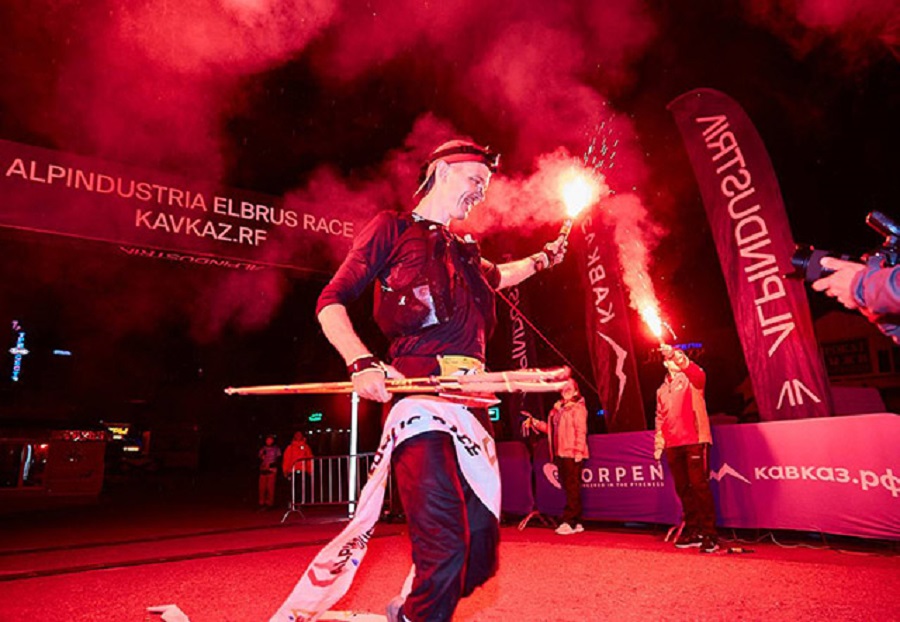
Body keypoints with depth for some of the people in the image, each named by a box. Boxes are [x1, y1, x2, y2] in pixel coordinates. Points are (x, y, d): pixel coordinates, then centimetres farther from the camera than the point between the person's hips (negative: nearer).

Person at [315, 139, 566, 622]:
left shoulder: (463, 252, 26)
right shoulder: (391, 228, 8)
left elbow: (495, 277, 50)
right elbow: (331, 302, 0)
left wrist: (543, 259, 59)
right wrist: (362, 363, -16)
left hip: (472, 403, 7)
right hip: (420, 396, -7)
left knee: (479, 553, 7)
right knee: (444, 544, -22)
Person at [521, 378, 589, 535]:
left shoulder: (578, 408, -2)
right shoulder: (557, 408, 18)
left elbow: (581, 431, -10)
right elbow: (550, 428, 18)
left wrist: (578, 451, -16)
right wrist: (535, 423, 8)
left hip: (572, 454, -7)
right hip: (560, 453, 7)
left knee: (572, 488, -7)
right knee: (569, 488, 9)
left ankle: (568, 522, -7)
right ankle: (576, 523, 16)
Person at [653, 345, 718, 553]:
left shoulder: (691, 379, 4)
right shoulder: (662, 389, 20)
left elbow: (699, 374, -22)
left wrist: (676, 355, -35)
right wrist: (658, 444, 14)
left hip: (694, 440, -6)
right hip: (673, 445, 6)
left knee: (699, 486, -9)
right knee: (683, 488, 9)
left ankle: (709, 534, -2)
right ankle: (693, 531, 19)